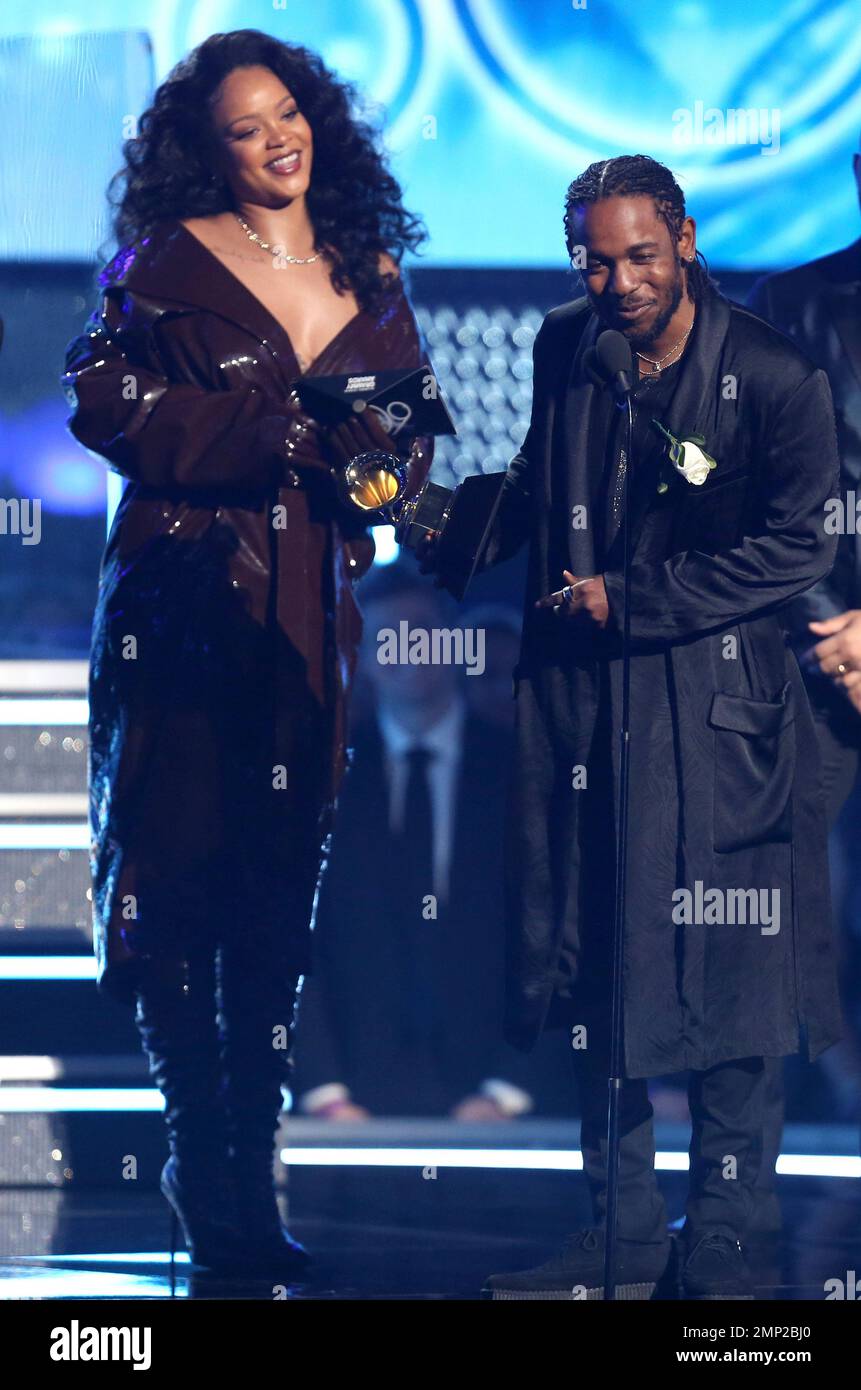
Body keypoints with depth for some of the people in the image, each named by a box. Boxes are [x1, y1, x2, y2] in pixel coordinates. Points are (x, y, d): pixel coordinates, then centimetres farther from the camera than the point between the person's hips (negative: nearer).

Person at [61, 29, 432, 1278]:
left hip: (311, 605, 4)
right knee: (180, 870, -6)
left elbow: (407, 427, 18)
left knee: (282, 886, 2)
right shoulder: (170, 263, 1)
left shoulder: (368, 279, 14)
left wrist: (377, 456, -5)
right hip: (188, 599, -3)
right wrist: (270, 429, -11)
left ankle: (248, 1166, 7)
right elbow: (105, 401, -6)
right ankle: (203, 1161, 4)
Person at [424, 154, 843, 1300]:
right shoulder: (565, 348, 6)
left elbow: (794, 548, -10)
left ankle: (717, 1238, 6)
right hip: (583, 698, 5)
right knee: (597, 968, 7)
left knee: (721, 969, -3)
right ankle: (624, 1229, 16)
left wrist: (629, 598, -11)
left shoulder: (775, 377, -9)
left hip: (716, 705, -5)